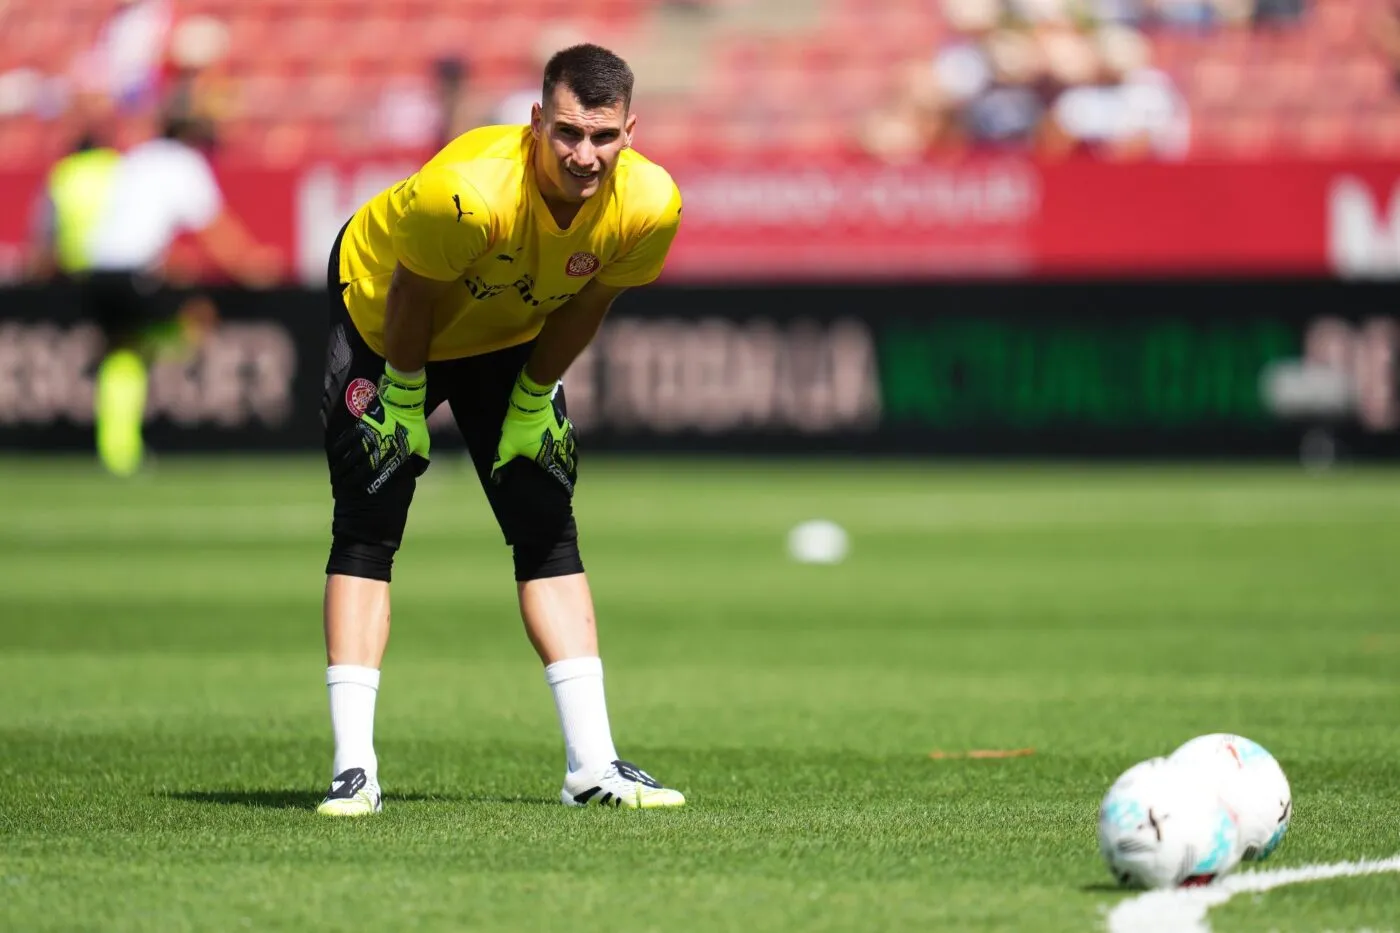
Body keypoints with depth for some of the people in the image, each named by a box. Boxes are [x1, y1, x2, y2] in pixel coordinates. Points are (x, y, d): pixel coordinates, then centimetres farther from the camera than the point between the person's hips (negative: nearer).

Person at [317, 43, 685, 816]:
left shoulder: (649, 206, -27)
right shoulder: (469, 193, -42)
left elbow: (587, 301, -8)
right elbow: (412, 293, -24)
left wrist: (534, 399, 0)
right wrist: (405, 397, -12)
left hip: (509, 339, 4)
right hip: (383, 314, -4)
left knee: (549, 534, 0)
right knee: (367, 532, -10)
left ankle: (591, 766, 1)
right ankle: (354, 766, -11)